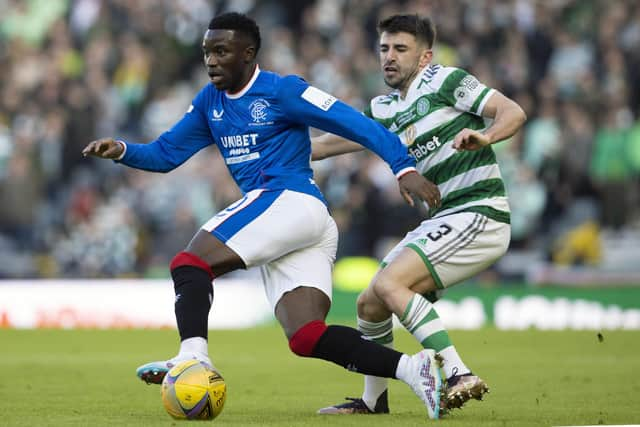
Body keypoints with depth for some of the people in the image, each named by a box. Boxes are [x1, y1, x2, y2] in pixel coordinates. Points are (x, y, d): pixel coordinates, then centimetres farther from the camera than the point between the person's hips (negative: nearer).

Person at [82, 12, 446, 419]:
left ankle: (193, 358, -34)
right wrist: (121, 150, 2)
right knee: (306, 337, -7)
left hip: (292, 201, -8)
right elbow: (166, 153, 21)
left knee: (189, 263, -17)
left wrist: (405, 167, -13)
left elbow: (357, 125, -5)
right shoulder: (210, 102, 19)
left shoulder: (282, 91, -3)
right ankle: (412, 368, -11)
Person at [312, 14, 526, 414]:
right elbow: (335, 140, 26)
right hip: (440, 221, 8)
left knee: (389, 283, -23)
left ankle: (460, 376, -26)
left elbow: (513, 112, -15)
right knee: (370, 304, 9)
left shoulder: (443, 81, -7)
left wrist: (485, 136, -35)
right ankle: (374, 400, 27)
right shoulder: (384, 108, 15)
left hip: (478, 214, -8)